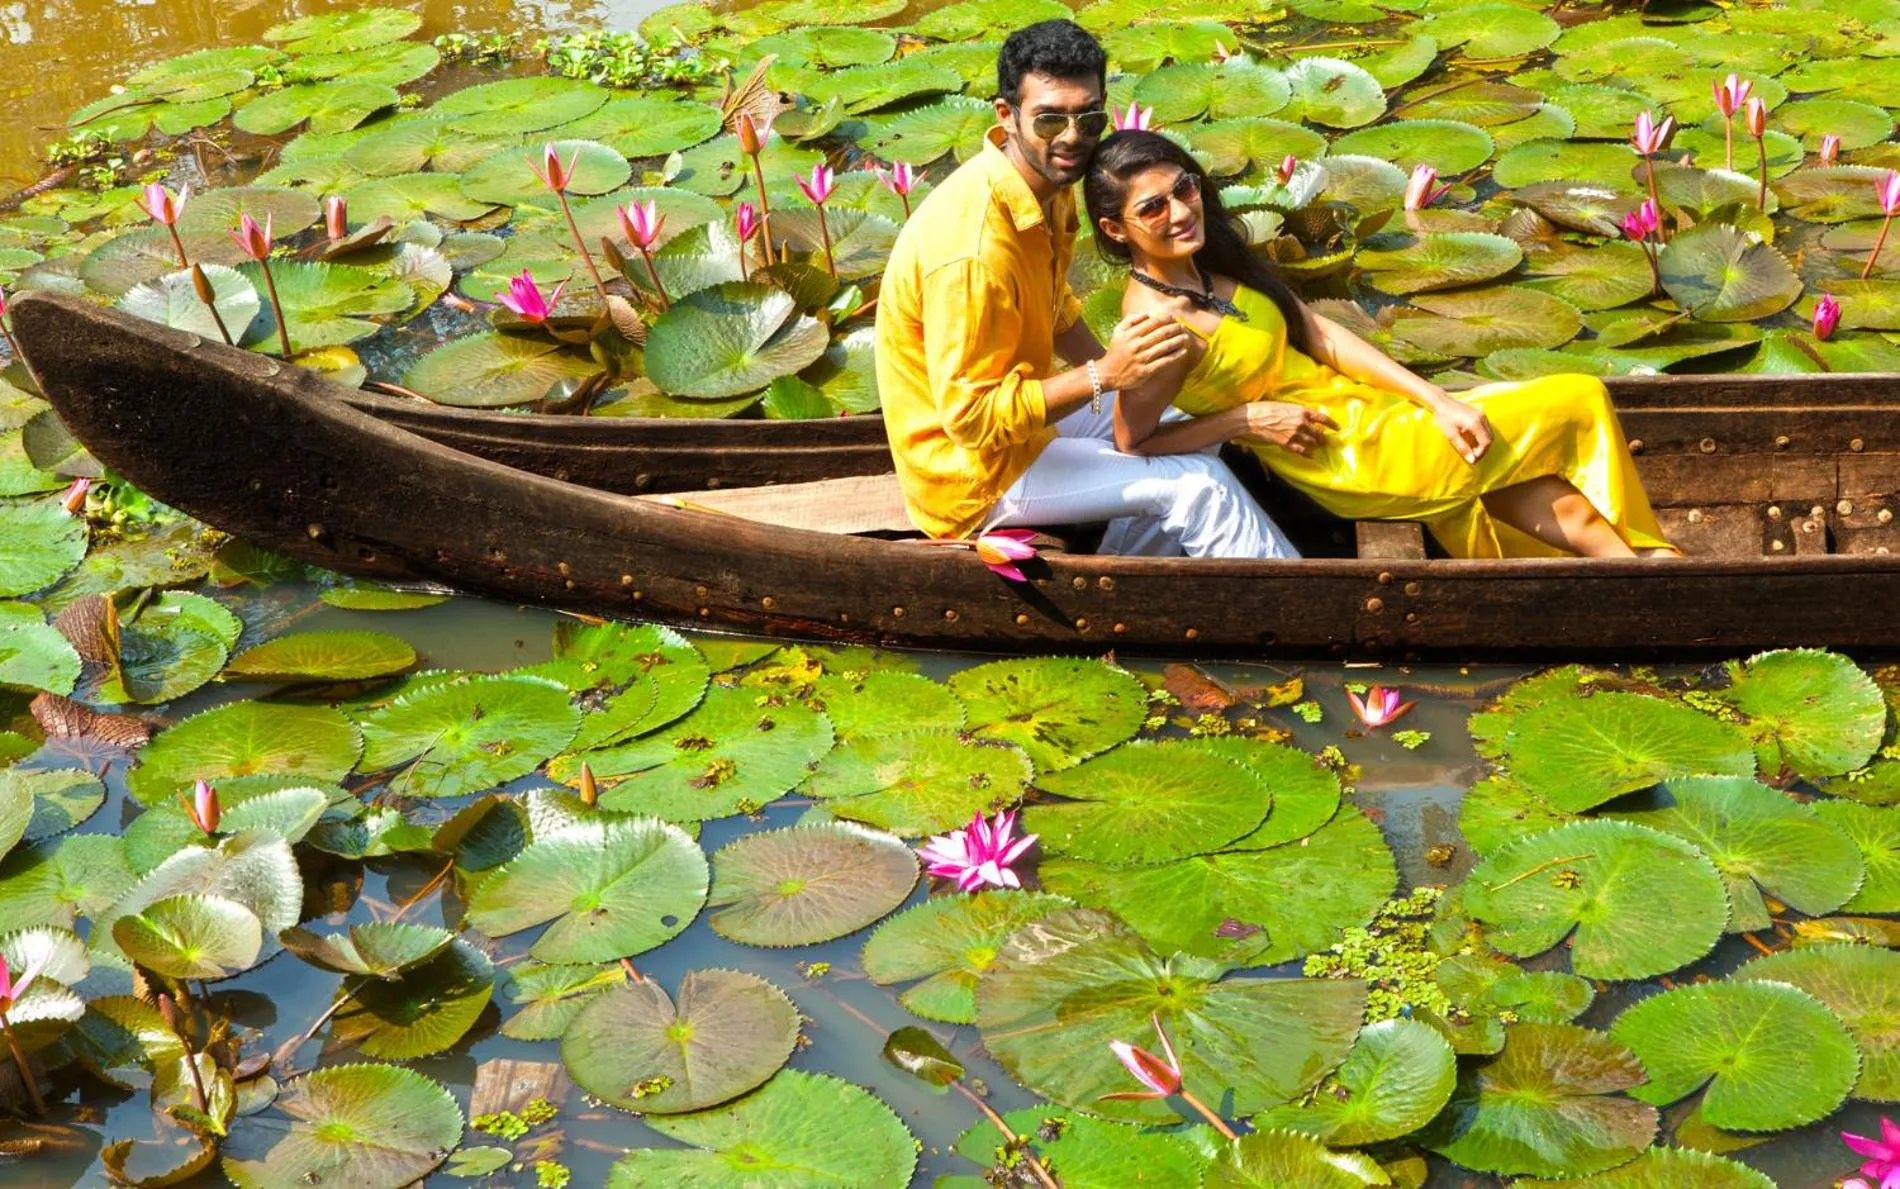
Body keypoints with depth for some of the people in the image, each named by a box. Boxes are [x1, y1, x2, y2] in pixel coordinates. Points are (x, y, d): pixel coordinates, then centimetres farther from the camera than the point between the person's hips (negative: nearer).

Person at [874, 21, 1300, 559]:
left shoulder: (1050, 182, -3)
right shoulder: (974, 248, -32)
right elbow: (973, 417, -29)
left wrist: (1121, 368, -1)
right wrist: (1104, 375, -30)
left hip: (1014, 407, 9)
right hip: (972, 464, -9)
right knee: (1197, 484, -13)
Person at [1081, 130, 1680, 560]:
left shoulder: (1212, 257, 0)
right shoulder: (1158, 321, -25)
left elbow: (1320, 333, 2)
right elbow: (1132, 441, -19)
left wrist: (1437, 400, -4)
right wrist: (1247, 420, -21)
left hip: (1364, 408, 7)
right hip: (1346, 455, -7)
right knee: (1575, 406, 3)